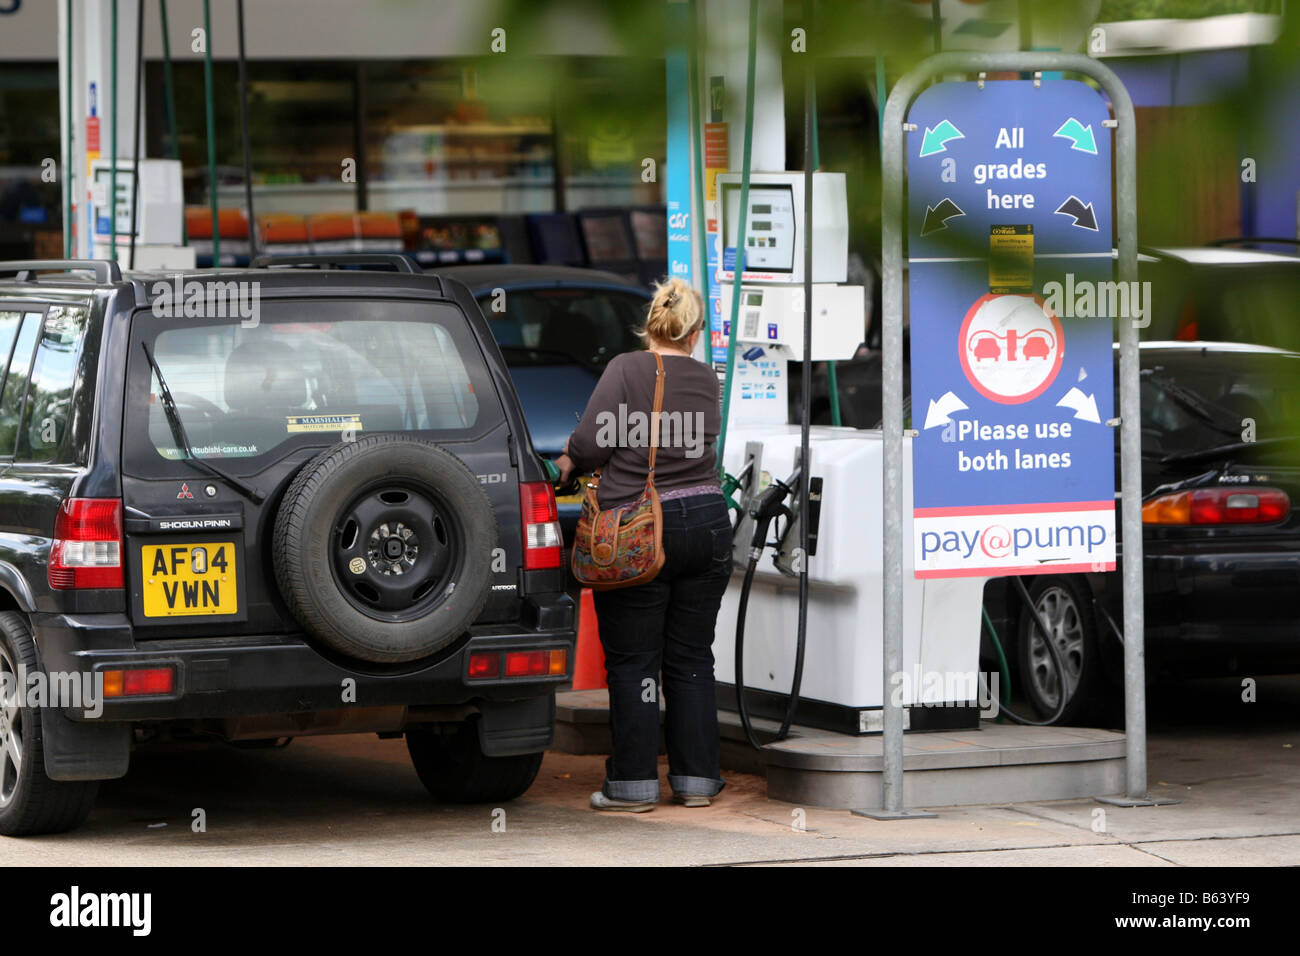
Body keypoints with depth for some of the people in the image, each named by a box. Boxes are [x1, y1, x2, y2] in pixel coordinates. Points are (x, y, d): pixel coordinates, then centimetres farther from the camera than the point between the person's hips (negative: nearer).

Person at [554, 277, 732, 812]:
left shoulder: (626, 370, -8)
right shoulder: (706, 381, 7)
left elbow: (591, 443, -15)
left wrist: (567, 463, 8)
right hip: (706, 519, 4)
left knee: (632, 661, 2)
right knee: (691, 658, 12)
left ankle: (633, 784, 2)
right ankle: (696, 779, 13)